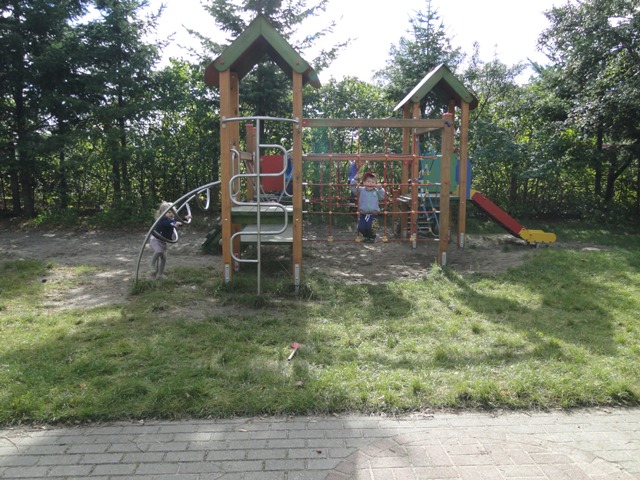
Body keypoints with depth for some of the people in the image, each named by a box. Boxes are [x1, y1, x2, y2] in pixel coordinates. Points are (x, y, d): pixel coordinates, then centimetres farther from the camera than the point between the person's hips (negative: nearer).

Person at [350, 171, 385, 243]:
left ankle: (372, 237, 12)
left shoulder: (376, 191, 4)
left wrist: (380, 188, -14)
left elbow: (382, 197, -5)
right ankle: (366, 236, 27)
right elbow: (353, 188, -2)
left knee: (371, 228, -18)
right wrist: (355, 179, -13)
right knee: (361, 228, -5)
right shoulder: (361, 190, 4)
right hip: (363, 214, 2)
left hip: (373, 214, -2)